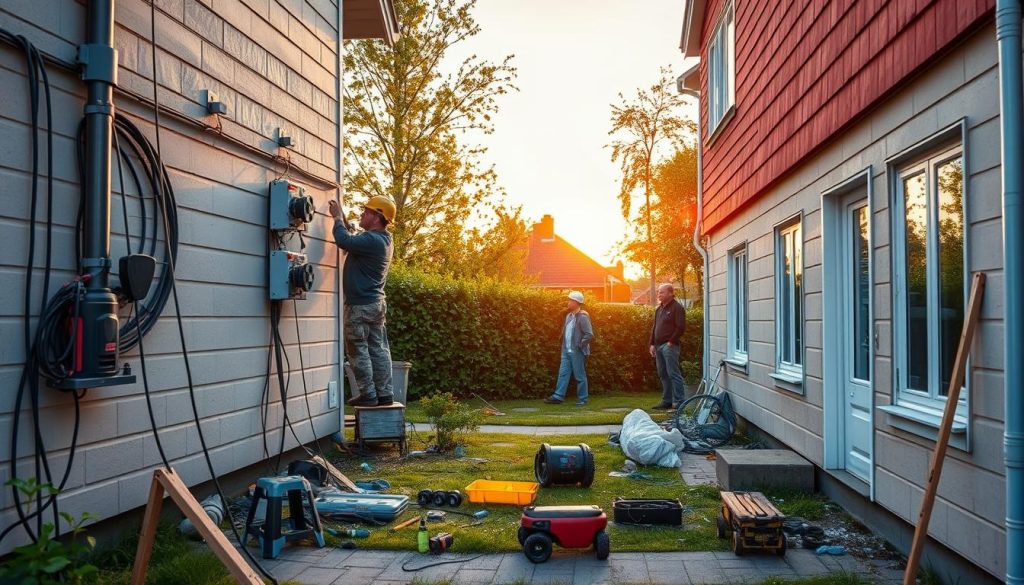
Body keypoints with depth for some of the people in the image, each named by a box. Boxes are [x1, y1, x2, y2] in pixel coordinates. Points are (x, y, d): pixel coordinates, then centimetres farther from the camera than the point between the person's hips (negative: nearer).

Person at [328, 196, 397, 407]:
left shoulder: (372, 240, -19)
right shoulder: (382, 239, 12)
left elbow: (344, 241, -27)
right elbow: (354, 239, 22)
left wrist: (337, 217, -12)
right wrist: (342, 218, 13)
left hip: (361, 305, -9)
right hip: (377, 303, 9)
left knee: (358, 351, 0)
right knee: (379, 349, 9)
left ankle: (368, 395, 2)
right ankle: (384, 394, 11)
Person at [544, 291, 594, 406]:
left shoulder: (582, 317, -14)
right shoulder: (569, 316, 12)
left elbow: (589, 334, -18)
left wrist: (580, 345, -14)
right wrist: (564, 345, 13)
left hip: (577, 352, -8)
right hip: (566, 351, 8)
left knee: (580, 376, 1)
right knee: (563, 373, 6)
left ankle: (582, 399, 10)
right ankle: (558, 396, 8)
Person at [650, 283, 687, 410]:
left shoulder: (677, 308, -7)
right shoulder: (659, 309, 19)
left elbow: (681, 327, -14)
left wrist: (671, 342, -16)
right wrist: (652, 344, 13)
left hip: (669, 346, -9)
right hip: (658, 346, 9)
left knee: (673, 374, -9)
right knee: (663, 375, 11)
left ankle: (678, 402, -6)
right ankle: (667, 400, 17)